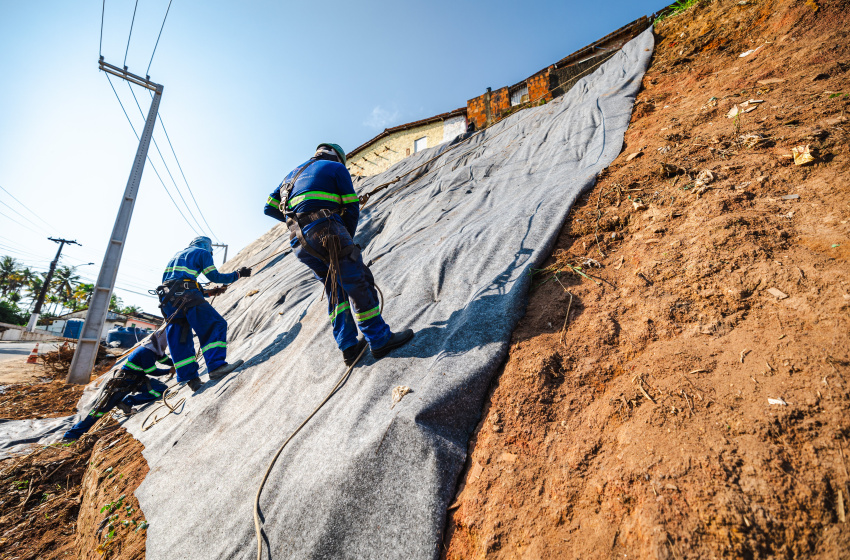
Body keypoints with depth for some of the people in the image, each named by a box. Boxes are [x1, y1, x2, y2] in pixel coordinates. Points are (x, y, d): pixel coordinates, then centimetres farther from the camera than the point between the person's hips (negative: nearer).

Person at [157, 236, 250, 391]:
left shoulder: (177, 255, 32)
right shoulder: (203, 252, 10)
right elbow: (214, 276, 3)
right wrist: (238, 274, 13)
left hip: (166, 297, 8)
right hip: (186, 295, -8)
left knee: (179, 340, 8)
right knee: (216, 324, -12)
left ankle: (189, 377, 7)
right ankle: (216, 365, -26)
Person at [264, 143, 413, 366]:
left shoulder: (294, 174, 30)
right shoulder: (337, 168, 13)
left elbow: (270, 208, 26)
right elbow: (352, 208, 7)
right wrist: (348, 238, 18)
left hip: (299, 242, 7)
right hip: (327, 233, -7)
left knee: (337, 289, 13)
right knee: (359, 283, -3)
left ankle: (348, 347, 11)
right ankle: (379, 339, -1)